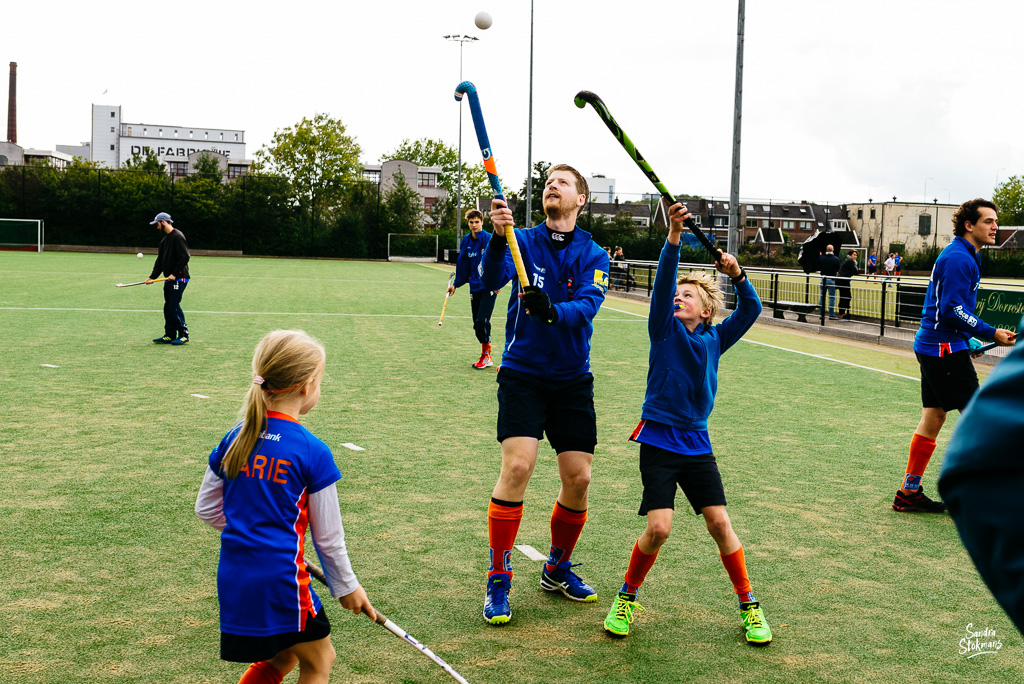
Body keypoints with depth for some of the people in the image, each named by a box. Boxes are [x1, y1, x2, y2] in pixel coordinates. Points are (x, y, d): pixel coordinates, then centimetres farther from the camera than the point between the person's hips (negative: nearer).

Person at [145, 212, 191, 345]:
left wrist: (175, 274, -19)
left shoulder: (178, 236, -11)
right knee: (168, 307, 9)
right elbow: (160, 260, 19)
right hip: (169, 279, 9)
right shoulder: (164, 239, 19)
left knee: (174, 306, -11)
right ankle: (170, 335, 15)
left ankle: (184, 335, -3)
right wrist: (152, 277, 11)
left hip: (179, 278, -9)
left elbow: (184, 257, -18)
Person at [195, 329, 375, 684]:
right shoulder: (313, 453, -14)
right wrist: (347, 587, 8)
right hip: (280, 576, -6)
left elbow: (206, 508, 11)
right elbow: (328, 537, -6)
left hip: (234, 576, 6)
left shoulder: (235, 439, 2)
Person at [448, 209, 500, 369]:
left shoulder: (490, 239, -7)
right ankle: (486, 356, 19)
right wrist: (456, 284, 17)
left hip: (489, 287, -5)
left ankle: (486, 355, 1)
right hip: (475, 288, 5)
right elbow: (463, 265, 17)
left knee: (482, 321, -14)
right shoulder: (466, 241, 8)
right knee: (477, 324, 5)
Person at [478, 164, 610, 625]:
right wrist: (497, 239, -38)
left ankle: (557, 569, 26)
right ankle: (498, 580, -2)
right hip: (523, 374, -2)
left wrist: (553, 311, -37)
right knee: (517, 466, -16)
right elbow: (490, 280, -19)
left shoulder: (593, 256, 3)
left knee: (578, 478, 2)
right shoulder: (523, 242, 0)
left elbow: (588, 305, -15)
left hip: (573, 380, 2)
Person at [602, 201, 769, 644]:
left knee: (719, 523, -1)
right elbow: (663, 281, -15)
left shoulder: (714, 339, 6)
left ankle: (748, 605, 16)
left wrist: (737, 275, -20)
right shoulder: (665, 329, -1)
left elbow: (750, 310, -3)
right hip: (658, 440, -3)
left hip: (696, 442, 3)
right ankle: (627, 598, 11)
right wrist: (674, 236, -27)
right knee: (658, 528, -12)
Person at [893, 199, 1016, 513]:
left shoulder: (964, 256, 19)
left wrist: (969, 340, 20)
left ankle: (909, 492, 14)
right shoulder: (959, 258, -15)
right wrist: (991, 334, -19)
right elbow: (953, 309, -22)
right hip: (946, 348, -10)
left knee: (933, 417, 10)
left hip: (933, 345, 10)